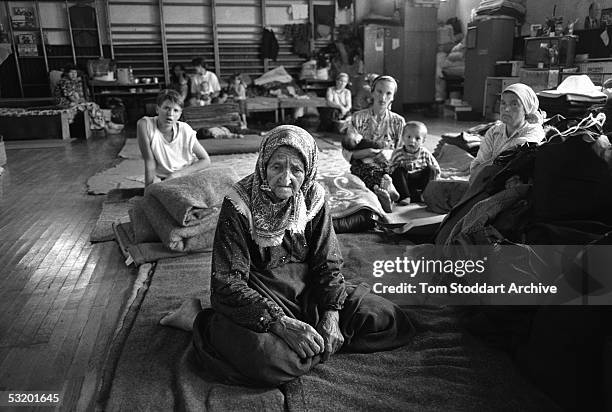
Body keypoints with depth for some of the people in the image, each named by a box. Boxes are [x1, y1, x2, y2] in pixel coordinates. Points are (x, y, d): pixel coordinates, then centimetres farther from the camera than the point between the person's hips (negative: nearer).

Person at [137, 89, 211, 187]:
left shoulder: (185, 130, -13)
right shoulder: (145, 124, -15)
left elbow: (206, 161, -7)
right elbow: (149, 161, -14)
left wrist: (177, 174, -16)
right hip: (161, 180, 0)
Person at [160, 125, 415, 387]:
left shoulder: (313, 198, -5)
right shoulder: (238, 205, -17)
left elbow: (328, 263, 0)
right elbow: (228, 280, -20)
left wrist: (331, 315, -16)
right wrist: (280, 323, -29)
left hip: (307, 290, 5)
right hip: (254, 295, -4)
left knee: (395, 324, -4)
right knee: (271, 361, -35)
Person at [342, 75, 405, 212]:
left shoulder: (398, 121, 8)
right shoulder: (358, 118, 4)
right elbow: (346, 152, 1)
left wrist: (389, 153, -16)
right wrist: (369, 152, -17)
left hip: (388, 169, 1)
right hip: (362, 169, -1)